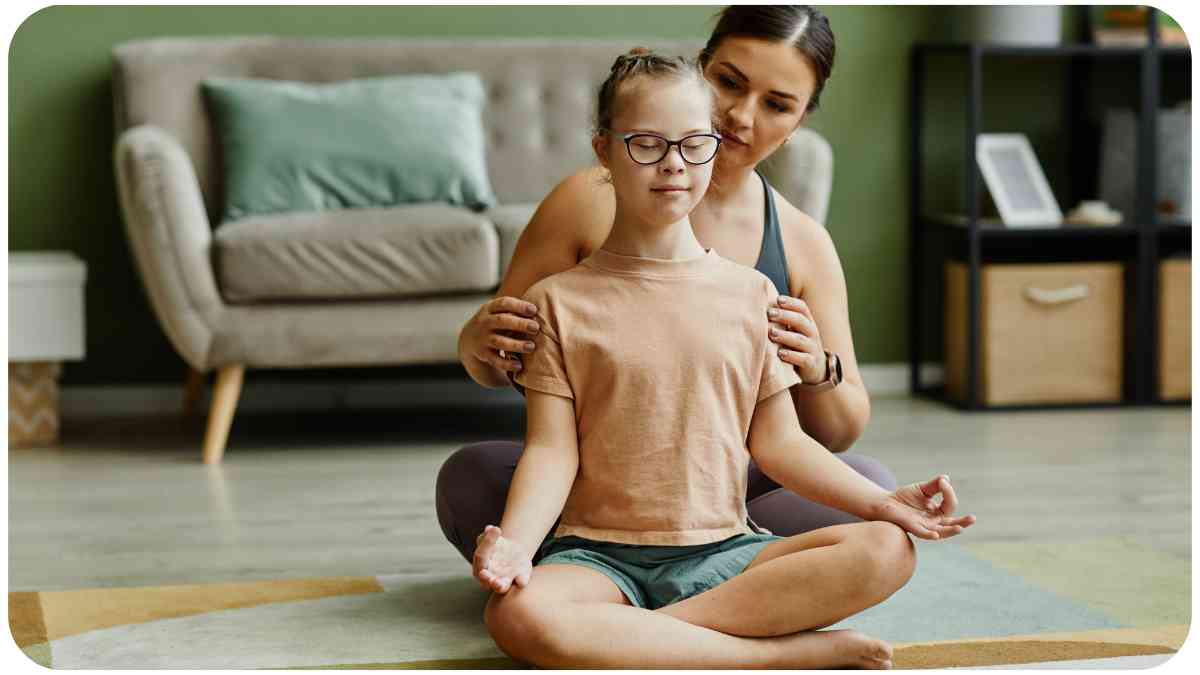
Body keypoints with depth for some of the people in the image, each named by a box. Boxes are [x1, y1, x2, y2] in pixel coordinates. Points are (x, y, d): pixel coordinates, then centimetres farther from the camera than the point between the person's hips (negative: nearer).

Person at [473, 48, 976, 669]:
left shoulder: (750, 293, 11)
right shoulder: (560, 301, 4)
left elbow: (776, 439, 10)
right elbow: (553, 452, -2)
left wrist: (881, 502, -4)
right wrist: (515, 540, -22)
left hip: (720, 550, 2)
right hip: (599, 553, -2)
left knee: (885, 550, -24)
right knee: (516, 615, -38)